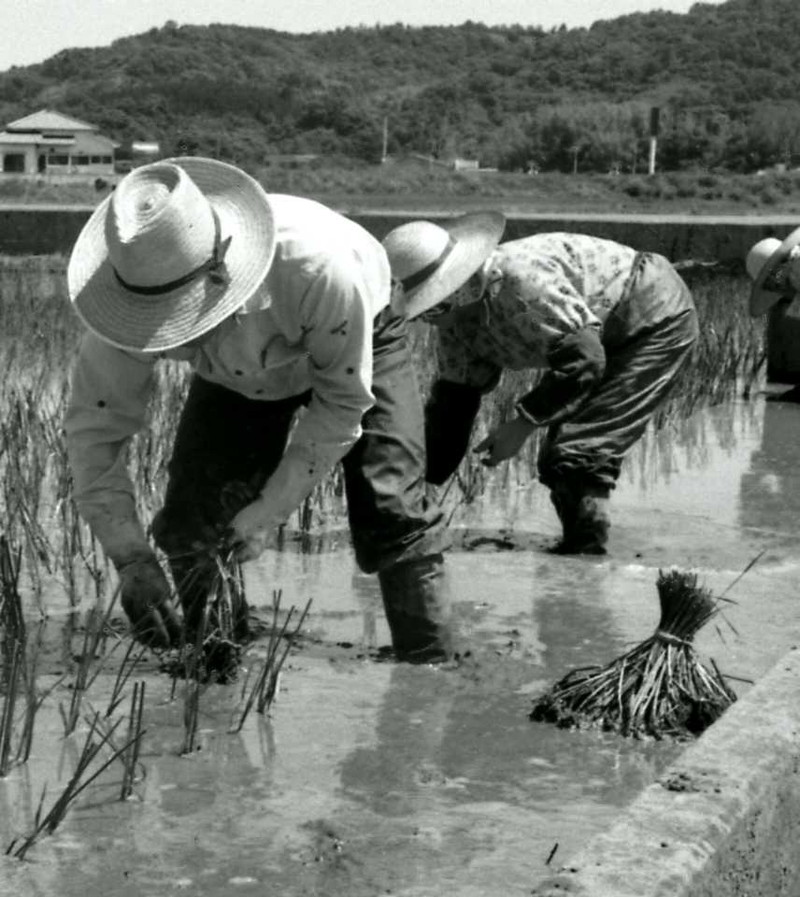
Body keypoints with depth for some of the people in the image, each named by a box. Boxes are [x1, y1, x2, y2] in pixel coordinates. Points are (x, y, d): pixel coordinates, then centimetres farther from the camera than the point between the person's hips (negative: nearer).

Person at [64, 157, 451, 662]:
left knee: (393, 515, -16)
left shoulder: (318, 268, -46)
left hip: (355, 346, -3)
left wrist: (269, 512, -31)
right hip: (235, 375, 3)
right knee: (189, 525, -6)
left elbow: (343, 401, -30)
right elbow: (95, 427, -26)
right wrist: (132, 559, -35)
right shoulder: (131, 295, -36)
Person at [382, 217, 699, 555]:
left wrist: (523, 422, -29)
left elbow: (583, 359, -34)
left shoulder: (523, 279, -34)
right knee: (555, 460, 7)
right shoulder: (458, 316, -5)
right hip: (610, 340, 9)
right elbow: (451, 400, 1)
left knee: (578, 455, -19)